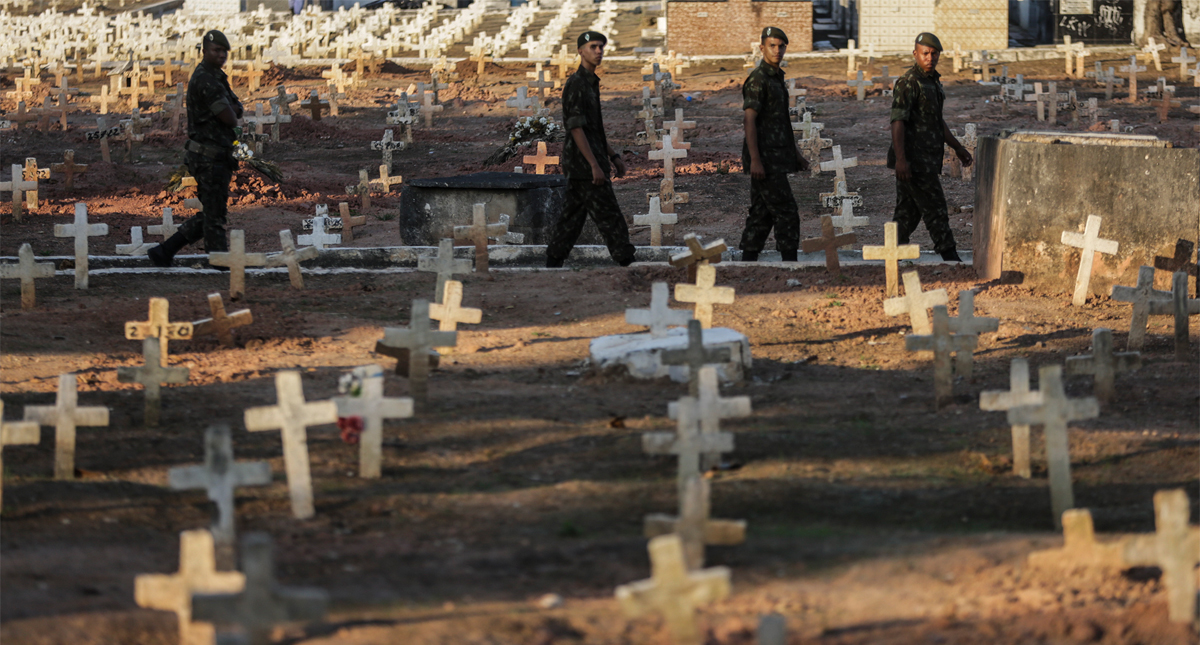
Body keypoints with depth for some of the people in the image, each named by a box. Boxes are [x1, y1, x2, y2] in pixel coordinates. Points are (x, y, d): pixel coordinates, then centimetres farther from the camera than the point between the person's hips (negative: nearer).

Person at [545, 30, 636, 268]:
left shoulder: (591, 83, 17)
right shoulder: (576, 84, -15)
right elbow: (576, 128, -20)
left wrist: (612, 155, 22)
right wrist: (594, 165, -24)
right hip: (583, 161, -10)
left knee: (574, 215, 11)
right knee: (608, 214, -8)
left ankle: (553, 262, 13)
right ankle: (626, 261, -7)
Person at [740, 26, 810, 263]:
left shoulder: (777, 79, 18)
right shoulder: (757, 79, -12)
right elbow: (749, 120, -18)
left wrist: (796, 155, 22)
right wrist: (755, 160, -24)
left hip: (775, 159, 9)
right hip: (764, 159, -9)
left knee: (762, 213, 9)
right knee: (786, 210, -9)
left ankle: (748, 261, 10)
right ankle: (790, 261, -8)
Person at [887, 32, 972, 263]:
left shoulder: (933, 82, 18)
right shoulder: (908, 83, -13)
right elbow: (897, 121, -19)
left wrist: (958, 148, 29)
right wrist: (900, 159, -26)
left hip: (926, 159, 9)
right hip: (913, 160, -9)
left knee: (909, 211, 10)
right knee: (934, 208, -8)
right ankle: (950, 256, -7)